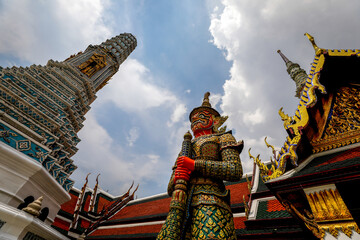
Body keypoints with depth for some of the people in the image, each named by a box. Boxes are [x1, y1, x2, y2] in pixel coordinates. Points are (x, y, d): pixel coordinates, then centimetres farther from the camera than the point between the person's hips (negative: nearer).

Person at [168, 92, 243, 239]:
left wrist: (195, 165, -7)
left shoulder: (223, 137, 15)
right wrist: (176, 177, -4)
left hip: (210, 203, -4)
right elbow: (170, 189, 21)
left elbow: (236, 171, -3)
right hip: (182, 208, 5)